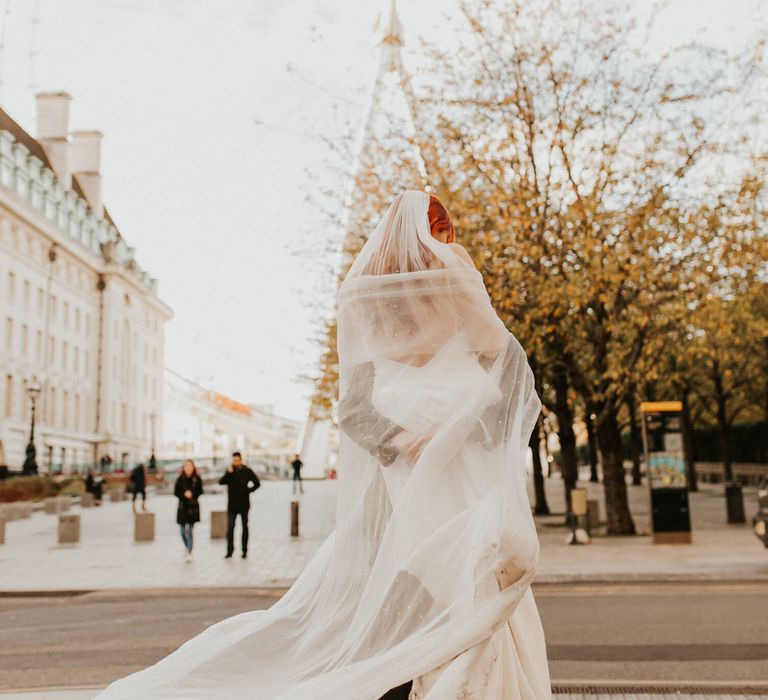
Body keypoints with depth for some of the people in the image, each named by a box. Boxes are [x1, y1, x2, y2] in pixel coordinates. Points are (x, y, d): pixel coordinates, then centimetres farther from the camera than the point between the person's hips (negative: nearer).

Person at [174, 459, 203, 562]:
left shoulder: (197, 479, -2)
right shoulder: (180, 479, 0)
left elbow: (200, 491, 1)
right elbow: (176, 492, 1)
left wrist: (192, 494, -16)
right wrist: (184, 494, -16)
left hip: (193, 507, -2)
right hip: (182, 506, 2)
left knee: (188, 530, -10)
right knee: (183, 531, 8)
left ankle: (189, 552, -4)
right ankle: (187, 547, 36)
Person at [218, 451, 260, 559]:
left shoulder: (247, 471, -1)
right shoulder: (230, 471, 4)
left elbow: (257, 483, 4)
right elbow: (221, 481, -8)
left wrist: (248, 490, -8)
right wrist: (228, 473, -18)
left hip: (244, 504, -1)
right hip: (232, 504, 1)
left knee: (244, 527, 9)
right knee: (230, 527, -6)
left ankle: (244, 551, 16)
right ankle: (230, 551, -4)